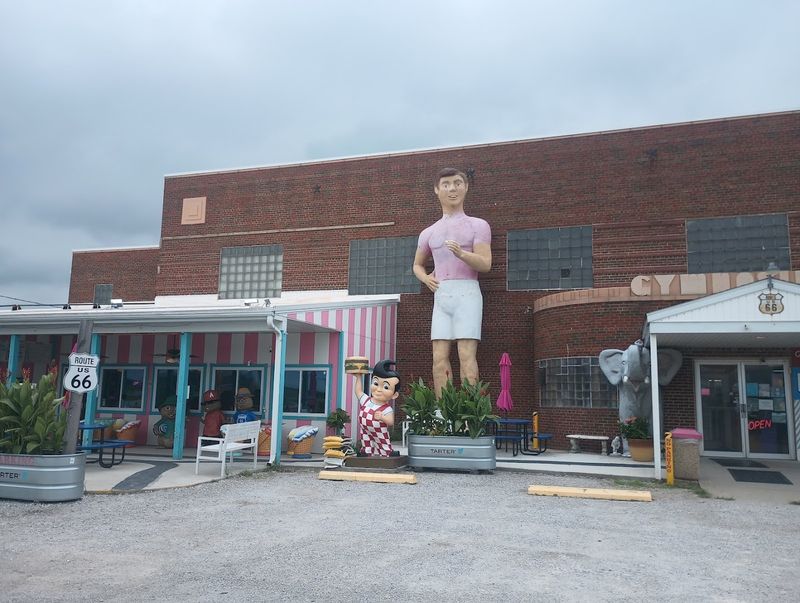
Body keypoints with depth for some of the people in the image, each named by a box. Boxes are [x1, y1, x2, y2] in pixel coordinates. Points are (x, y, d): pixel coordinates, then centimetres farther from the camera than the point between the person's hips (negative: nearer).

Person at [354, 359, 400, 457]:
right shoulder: (365, 400, 1)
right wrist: (358, 377, 23)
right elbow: (358, 391, 19)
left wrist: (382, 417, -51)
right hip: (367, 440, 5)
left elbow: (391, 421, -31)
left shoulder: (387, 409, -16)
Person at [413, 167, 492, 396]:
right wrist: (426, 278, 9)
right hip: (440, 295, 4)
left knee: (466, 355, -13)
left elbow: (485, 264, -4)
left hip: (467, 293, -4)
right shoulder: (428, 233, 20)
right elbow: (417, 264, 32)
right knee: (440, 358, -4)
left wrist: (461, 253, -23)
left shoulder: (478, 225, 8)